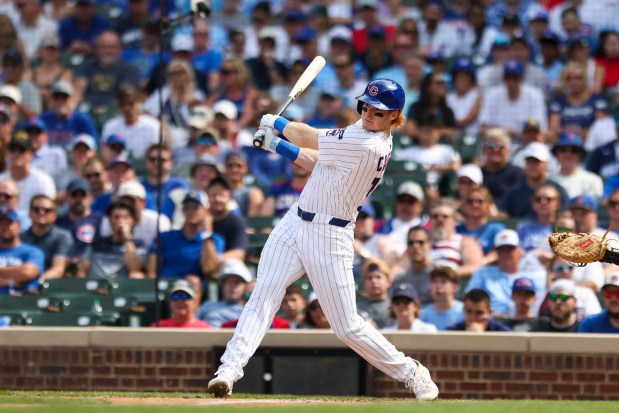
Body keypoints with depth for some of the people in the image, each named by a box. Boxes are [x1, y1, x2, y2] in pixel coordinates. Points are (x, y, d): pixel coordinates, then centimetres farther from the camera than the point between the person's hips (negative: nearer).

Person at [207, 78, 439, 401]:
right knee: (264, 294, -10)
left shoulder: (368, 146, -22)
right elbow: (318, 162, 18)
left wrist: (274, 122, 4)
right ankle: (229, 369, -19)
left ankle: (411, 372, 18)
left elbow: (307, 137, -13)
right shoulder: (361, 132, 7)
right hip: (295, 224, 8)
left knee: (347, 327, -2)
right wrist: (276, 145, 10)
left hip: (329, 238, -8)